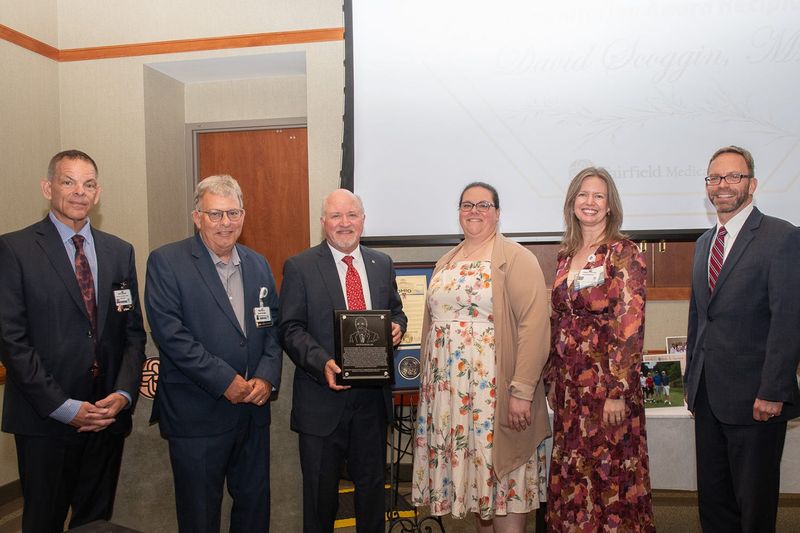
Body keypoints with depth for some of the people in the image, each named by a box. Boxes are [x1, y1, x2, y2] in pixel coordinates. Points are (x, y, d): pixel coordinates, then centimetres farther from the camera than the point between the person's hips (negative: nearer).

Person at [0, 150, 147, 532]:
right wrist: (64, 407, -15)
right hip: (45, 419, -3)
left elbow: (133, 332, 6)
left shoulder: (120, 252, 7)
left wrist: (124, 394, -8)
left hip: (108, 415, 4)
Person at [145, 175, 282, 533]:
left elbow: (273, 327, 9)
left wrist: (267, 376, -8)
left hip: (253, 409, 5)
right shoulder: (165, 262, -8)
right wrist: (225, 380, -18)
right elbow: (169, 332, -16)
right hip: (197, 414, -5)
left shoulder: (258, 264, 9)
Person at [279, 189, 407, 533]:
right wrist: (322, 364, -24)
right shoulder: (299, 267, -5)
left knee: (372, 484, 19)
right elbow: (291, 328, -9)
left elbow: (395, 311, 17)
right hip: (323, 398, -3)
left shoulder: (382, 264, 8)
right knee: (321, 489, 13)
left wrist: (396, 327, -6)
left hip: (373, 396, 4)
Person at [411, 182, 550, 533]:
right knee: (470, 468, 14)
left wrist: (522, 392, -19)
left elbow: (534, 326, -14)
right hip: (448, 389, 6)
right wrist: (429, 383, 11)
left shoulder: (516, 259, -6)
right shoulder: (446, 263, 14)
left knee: (501, 473, 2)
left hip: (495, 387, -6)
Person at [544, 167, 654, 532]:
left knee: (610, 473, 5)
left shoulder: (624, 254, -8)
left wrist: (617, 391, -18)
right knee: (571, 473, 15)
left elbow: (631, 326, -14)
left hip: (607, 377, -6)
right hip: (569, 381, 6)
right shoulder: (566, 255, 10)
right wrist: (552, 379, 10)